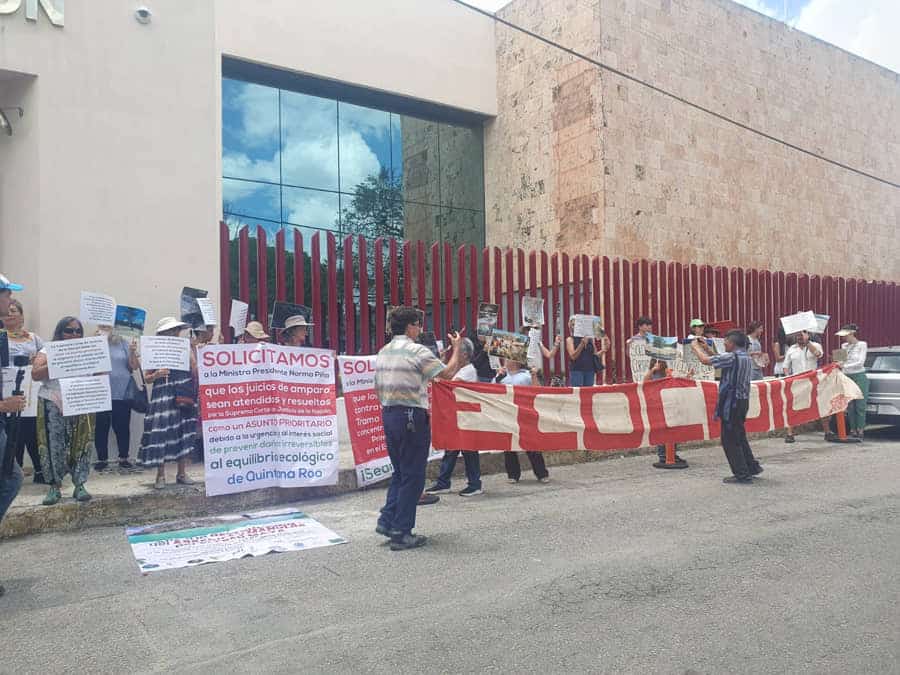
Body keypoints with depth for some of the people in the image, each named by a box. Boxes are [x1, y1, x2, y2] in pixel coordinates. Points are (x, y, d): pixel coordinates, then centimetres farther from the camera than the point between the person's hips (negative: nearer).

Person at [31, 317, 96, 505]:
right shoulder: (48, 351, 7)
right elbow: (35, 374, -5)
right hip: (53, 404, -1)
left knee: (81, 444, 0)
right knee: (54, 445, -2)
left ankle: (79, 485, 8)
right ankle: (54, 487, 8)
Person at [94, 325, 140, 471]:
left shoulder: (124, 343, 6)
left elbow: (134, 367, 5)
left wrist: (132, 352, -14)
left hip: (122, 394, 1)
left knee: (122, 428, 6)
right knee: (101, 428, 5)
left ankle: (123, 458, 17)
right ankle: (102, 459, 16)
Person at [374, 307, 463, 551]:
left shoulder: (383, 352, 11)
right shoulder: (417, 351, -12)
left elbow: (378, 389, 14)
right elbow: (448, 373, -9)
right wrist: (456, 348, 5)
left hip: (388, 414, 8)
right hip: (412, 416, -8)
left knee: (400, 471, 20)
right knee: (412, 476, 2)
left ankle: (387, 520, 16)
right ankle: (401, 533, 6)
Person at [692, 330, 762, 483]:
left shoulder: (731, 357, -17)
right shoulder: (746, 358, 11)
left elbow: (705, 360, -16)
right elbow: (719, 360, 18)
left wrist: (695, 347, 0)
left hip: (732, 403, -9)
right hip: (743, 401, 9)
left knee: (729, 440, 0)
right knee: (739, 437, 21)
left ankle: (742, 474, 4)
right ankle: (752, 467, 28)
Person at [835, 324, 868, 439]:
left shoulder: (862, 345, -3)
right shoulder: (844, 346, 12)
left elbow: (860, 362, -12)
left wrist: (845, 365, -19)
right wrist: (839, 364, 0)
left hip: (859, 377, -5)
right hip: (847, 377, 5)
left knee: (860, 406, -4)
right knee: (850, 407, 5)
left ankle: (860, 431, 1)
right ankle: (853, 430, 11)